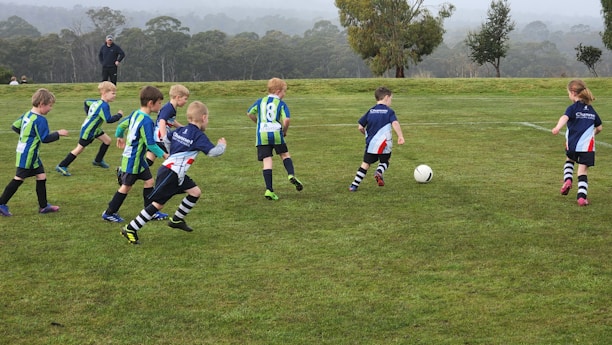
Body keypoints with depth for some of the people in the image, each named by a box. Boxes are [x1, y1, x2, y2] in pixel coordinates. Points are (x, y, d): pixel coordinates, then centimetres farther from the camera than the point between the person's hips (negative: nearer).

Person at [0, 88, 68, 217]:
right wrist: (58, 133, -10)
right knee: (19, 179, -4)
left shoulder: (27, 115, 8)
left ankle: (43, 206, 17)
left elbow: (15, 126, 17)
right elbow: (45, 138, -20)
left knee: (41, 176, 12)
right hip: (28, 155, -10)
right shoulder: (40, 120, -19)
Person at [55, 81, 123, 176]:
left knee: (107, 140, 12)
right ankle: (61, 166, 4)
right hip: (87, 131, -10)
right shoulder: (104, 106, -27)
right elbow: (109, 120, -32)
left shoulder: (97, 102, 2)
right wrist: (119, 115, -18)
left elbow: (86, 102, 18)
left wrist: (89, 115, 24)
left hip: (94, 129, 10)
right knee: (79, 149, -3)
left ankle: (98, 161, 26)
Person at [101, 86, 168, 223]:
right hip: (132, 160, -9)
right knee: (126, 186, 3)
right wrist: (164, 155, -18)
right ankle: (109, 213, 14)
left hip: (138, 159, 9)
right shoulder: (146, 121, -24)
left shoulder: (135, 114, 4)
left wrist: (119, 136, 35)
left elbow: (121, 125, 17)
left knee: (149, 181, 12)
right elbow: (150, 144, -25)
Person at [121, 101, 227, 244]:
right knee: (158, 203, -5)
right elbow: (213, 152, -20)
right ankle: (130, 229, 0)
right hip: (170, 173, -9)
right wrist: (222, 145, 1)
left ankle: (176, 220, 23)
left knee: (195, 192, 13)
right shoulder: (199, 136, -13)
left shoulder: (180, 131, 10)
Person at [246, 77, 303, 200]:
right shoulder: (281, 104, 1)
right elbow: (286, 120, -12)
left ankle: (269, 190, -5)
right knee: (285, 154, 20)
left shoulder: (260, 101, 12)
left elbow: (249, 113, 15)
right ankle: (291, 175, -5)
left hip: (262, 135, 2)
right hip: (276, 133, -2)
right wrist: (285, 131, 7)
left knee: (267, 161, 0)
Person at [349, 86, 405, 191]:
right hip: (384, 144, -3)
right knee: (384, 162, 19)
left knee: (366, 164, 11)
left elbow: (360, 127, 9)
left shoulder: (370, 111, 9)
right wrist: (400, 136, -27)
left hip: (370, 143, 3)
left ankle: (354, 185, 5)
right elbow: (395, 123, -20)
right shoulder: (389, 111, -2)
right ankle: (379, 172, -13)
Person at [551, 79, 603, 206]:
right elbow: (599, 128, 21)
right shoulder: (592, 110, 12)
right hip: (587, 146, 2)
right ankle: (581, 196, -5)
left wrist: (557, 128, -44)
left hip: (572, 144, -2)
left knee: (569, 160, 29)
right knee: (583, 172, 4)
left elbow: (565, 117, -26)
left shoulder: (573, 108, -3)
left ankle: (567, 179, 7)